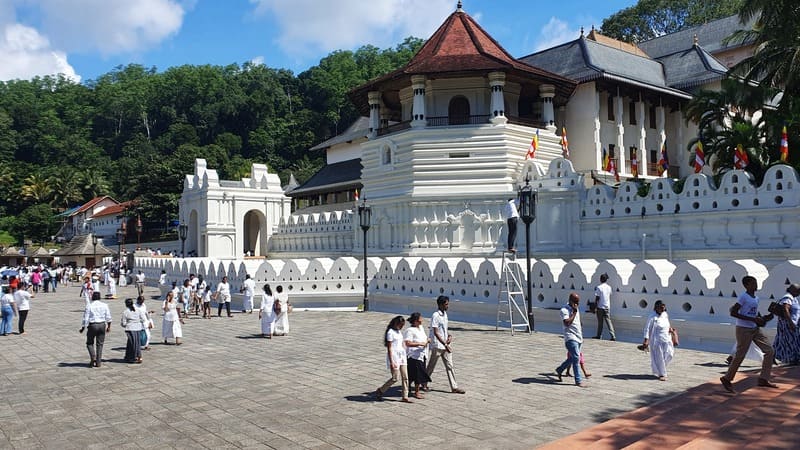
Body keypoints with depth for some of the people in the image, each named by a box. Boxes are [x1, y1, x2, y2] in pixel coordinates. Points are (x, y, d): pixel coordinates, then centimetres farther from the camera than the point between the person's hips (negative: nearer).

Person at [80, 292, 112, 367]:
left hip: (92, 325, -3)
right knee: (100, 344, 10)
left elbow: (85, 319, -7)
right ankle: (98, 362, 10)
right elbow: (108, 317, 4)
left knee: (90, 343, 14)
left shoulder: (89, 306, -7)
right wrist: (109, 327, 15)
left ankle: (93, 357, -6)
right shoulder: (104, 305, 2)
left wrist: (82, 329, 4)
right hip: (102, 325, 3)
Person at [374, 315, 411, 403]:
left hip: (402, 355, 8)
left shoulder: (399, 332, 14)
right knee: (395, 378, -5)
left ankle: (405, 397, 11)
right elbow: (389, 348, -15)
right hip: (394, 356, -8)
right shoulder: (390, 332, -12)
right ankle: (380, 391, 12)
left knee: (405, 377, 5)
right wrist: (391, 362, -19)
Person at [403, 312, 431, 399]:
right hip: (414, 356, -8)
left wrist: (427, 339, 4)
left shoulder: (421, 327, 12)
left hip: (422, 355, 8)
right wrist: (420, 344, -26)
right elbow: (408, 343, -24)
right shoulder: (410, 330, -15)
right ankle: (416, 392, 8)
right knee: (418, 374, -4)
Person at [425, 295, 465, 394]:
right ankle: (424, 384, 24)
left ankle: (454, 387, 8)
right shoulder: (435, 316, -17)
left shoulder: (445, 314, 9)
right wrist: (445, 345, -23)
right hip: (437, 346, -8)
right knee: (431, 366, 7)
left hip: (445, 346, 8)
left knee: (450, 366, 6)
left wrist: (449, 336, 1)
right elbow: (436, 333, -21)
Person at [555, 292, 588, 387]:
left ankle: (559, 370, 35)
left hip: (578, 337, 9)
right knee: (576, 358, -13)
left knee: (572, 358, 15)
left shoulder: (576, 308, 14)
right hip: (571, 338, -9)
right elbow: (567, 323, -25)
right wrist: (574, 312, -22)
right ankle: (578, 381, -9)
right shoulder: (564, 310, -12)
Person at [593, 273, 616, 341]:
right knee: (608, 321, 3)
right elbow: (609, 297, 15)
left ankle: (599, 336, 15)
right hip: (607, 307, 4)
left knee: (600, 322, 6)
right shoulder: (609, 287, 3)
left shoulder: (599, 288, -12)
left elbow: (597, 298, -11)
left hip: (600, 307, -4)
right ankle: (613, 336, -6)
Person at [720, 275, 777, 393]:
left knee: (770, 351, 4)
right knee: (740, 356, -2)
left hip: (755, 329, 8)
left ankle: (763, 379, 11)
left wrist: (763, 319, 2)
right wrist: (753, 319, -21)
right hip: (743, 329, -8)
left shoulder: (756, 298, 10)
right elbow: (733, 313, -19)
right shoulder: (743, 297, -14)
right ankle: (727, 379, 13)